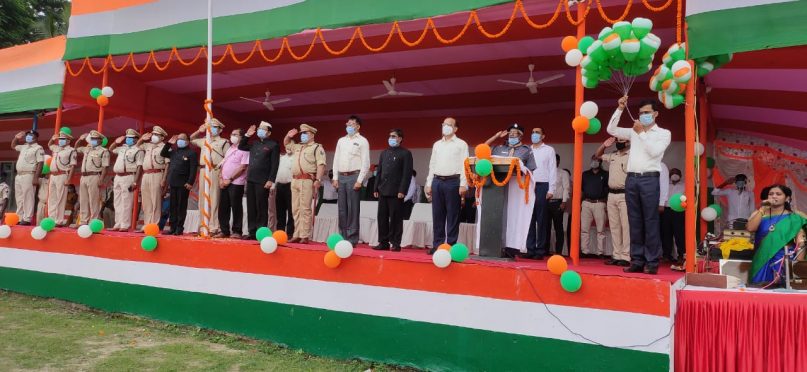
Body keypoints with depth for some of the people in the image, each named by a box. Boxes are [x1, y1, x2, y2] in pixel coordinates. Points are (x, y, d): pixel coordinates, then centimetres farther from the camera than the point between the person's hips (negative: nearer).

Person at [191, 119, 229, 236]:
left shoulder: (224, 142, 3)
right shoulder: (204, 141, 21)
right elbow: (191, 139, 35)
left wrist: (223, 172, -16)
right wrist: (199, 131, 18)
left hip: (215, 172, -6)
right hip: (203, 171, 6)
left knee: (214, 200, -9)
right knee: (203, 200, 5)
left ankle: (214, 228, -9)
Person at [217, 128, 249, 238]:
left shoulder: (244, 150, -5)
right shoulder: (229, 149, 19)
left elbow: (242, 167, -13)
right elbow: (222, 165, 19)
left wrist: (230, 179, -14)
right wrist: (220, 178, 3)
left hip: (236, 183, -7)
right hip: (224, 183, 7)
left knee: (236, 208, -4)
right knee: (223, 207, 7)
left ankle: (236, 231, 2)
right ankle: (224, 231, 14)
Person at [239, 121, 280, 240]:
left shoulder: (273, 145, -2)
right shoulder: (254, 144, 17)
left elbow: (274, 164, -9)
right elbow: (241, 147, 29)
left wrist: (270, 180, -16)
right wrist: (247, 135, 15)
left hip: (263, 181, -7)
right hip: (251, 180, 7)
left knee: (261, 208, -4)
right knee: (251, 208, 7)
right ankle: (252, 232, 12)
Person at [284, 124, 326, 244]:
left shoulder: (317, 147, 0)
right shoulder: (298, 147, 23)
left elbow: (321, 165, -11)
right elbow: (286, 143, 38)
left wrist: (317, 179, -21)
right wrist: (289, 135, 17)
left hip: (307, 181, -8)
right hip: (295, 180, 8)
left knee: (305, 209, -10)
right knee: (296, 209, 7)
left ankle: (305, 236, -10)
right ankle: (297, 235, 12)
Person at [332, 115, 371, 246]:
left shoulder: (362, 141, 0)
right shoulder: (341, 141, 17)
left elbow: (365, 163, -7)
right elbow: (336, 160, 16)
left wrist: (359, 180, -14)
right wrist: (335, 178, 6)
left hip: (354, 176, -5)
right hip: (341, 176, 6)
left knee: (353, 209, -6)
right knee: (342, 209, 6)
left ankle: (352, 239, -3)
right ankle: (342, 237, 12)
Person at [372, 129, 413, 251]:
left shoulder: (405, 153, -1)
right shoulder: (384, 153, 18)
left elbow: (407, 173, -8)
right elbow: (379, 172, 18)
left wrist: (402, 190, -15)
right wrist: (376, 188, 10)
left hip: (396, 192, -6)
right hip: (383, 191, 6)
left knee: (395, 218, -2)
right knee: (382, 218, 6)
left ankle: (395, 243, 4)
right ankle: (383, 242, 12)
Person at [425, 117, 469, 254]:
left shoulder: (461, 144, 3)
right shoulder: (437, 144, 18)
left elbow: (464, 165, -4)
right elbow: (432, 165, 17)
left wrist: (463, 185, -13)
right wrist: (428, 184, 11)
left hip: (453, 182, -5)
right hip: (437, 181, 5)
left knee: (452, 216, -3)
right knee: (437, 215, 5)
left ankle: (451, 246, 1)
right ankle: (437, 245, 10)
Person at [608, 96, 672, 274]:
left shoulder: (664, 133, 8)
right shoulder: (634, 131, 17)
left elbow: (654, 151, -8)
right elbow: (611, 130, 12)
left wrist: (641, 133, -4)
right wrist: (620, 109, 6)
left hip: (649, 179, -4)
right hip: (631, 179, 4)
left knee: (650, 222, -4)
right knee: (635, 222, 4)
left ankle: (652, 263, -1)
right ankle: (637, 261, 8)